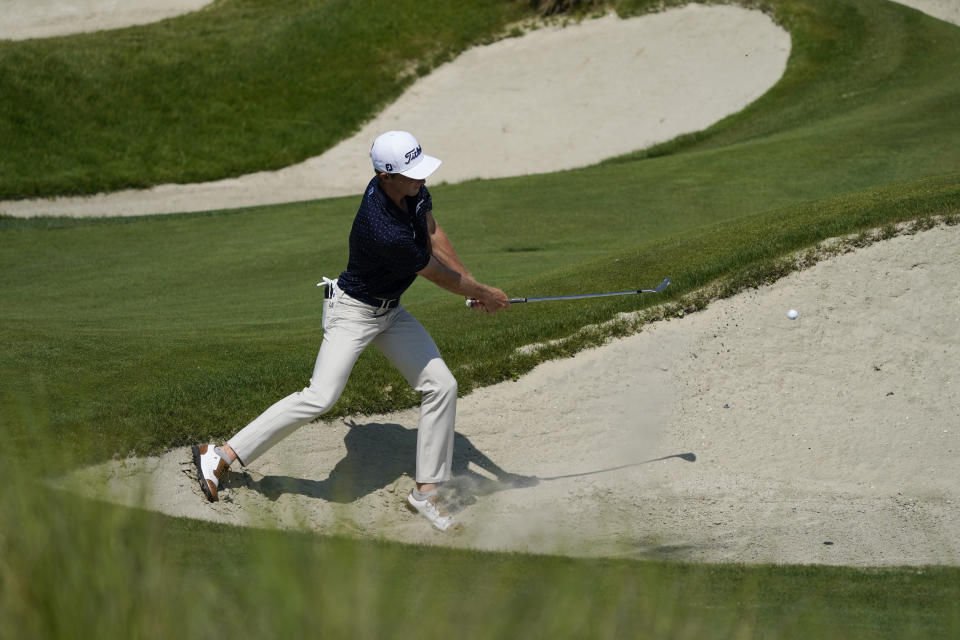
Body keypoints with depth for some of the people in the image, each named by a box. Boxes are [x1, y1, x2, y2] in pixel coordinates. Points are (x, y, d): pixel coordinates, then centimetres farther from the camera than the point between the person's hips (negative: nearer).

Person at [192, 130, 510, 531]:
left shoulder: (412, 186, -11)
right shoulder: (385, 232, -35)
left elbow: (434, 236, 8)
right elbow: (438, 274, -19)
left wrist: (474, 285, 6)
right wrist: (483, 294, -2)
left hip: (391, 311, 9)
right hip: (353, 312, -9)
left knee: (441, 386, 2)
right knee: (322, 396, -21)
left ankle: (427, 490, 12)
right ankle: (221, 456, -13)